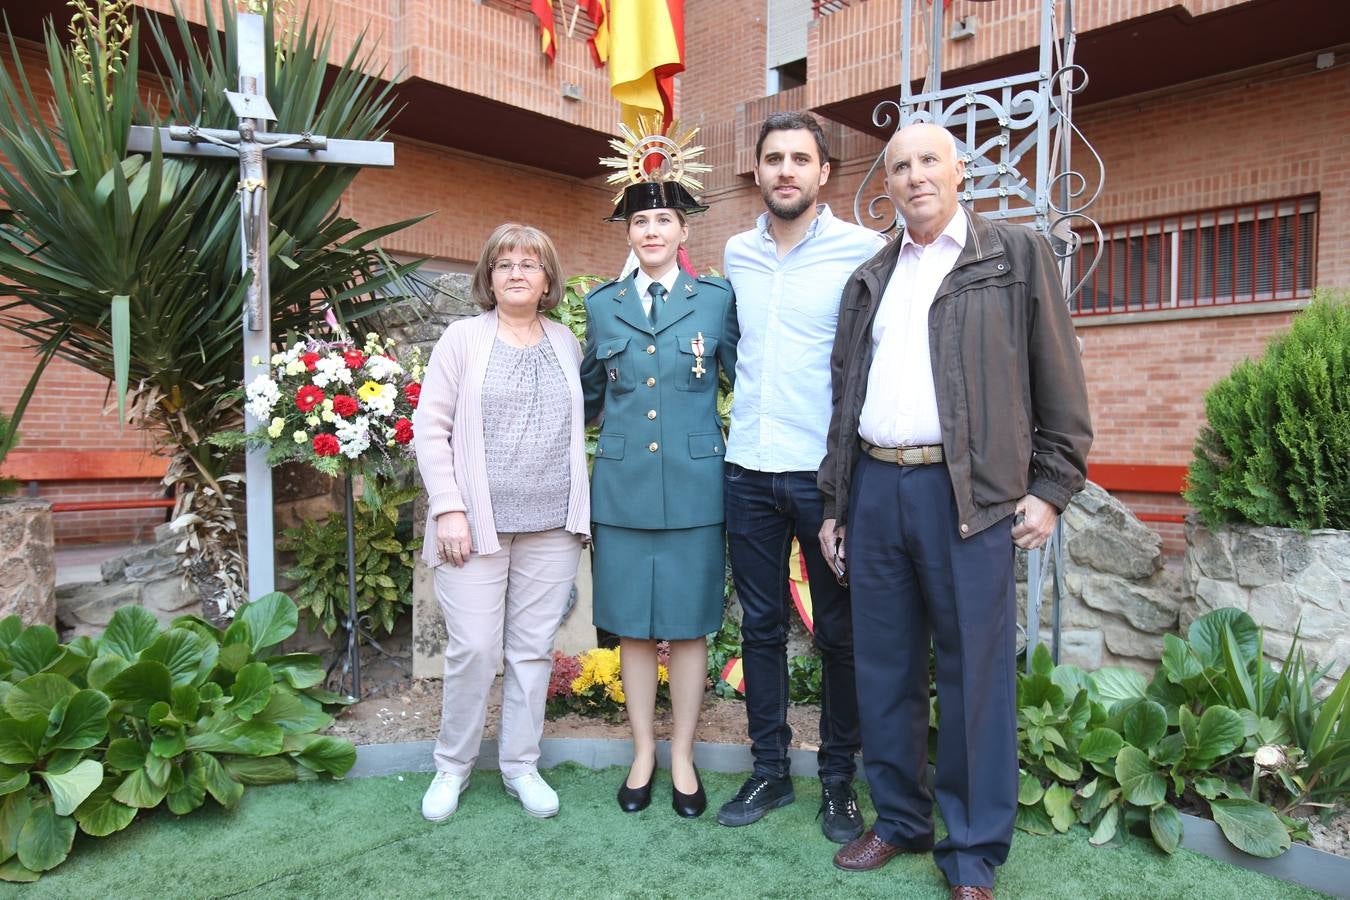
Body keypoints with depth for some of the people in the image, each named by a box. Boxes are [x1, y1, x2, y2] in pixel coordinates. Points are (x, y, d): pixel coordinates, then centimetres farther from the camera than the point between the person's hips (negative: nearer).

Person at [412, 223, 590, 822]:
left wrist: (583, 508, 6)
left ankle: (521, 766, 25)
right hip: (477, 523, -3)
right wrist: (448, 508, -10)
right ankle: (452, 765, 22)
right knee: (474, 649, -1)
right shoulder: (463, 337, 3)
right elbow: (431, 428, -1)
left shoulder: (566, 343, 12)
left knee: (533, 649, 8)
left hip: (552, 526, 3)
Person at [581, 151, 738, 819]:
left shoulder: (716, 299, 4)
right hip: (623, 484, 2)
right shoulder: (602, 305, 10)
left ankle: (682, 758, 25)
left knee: (688, 625, 7)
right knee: (630, 626, 9)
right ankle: (642, 754, 27)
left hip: (693, 484, -1)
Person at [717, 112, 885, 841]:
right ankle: (769, 771, 26)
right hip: (749, 471, 4)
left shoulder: (863, 251, -5)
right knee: (761, 625, 11)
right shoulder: (736, 254, 10)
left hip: (828, 472, -4)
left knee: (839, 631, 7)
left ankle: (838, 778, 24)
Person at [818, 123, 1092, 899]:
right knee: (884, 668, 11)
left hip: (968, 493, -4)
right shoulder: (870, 278, 18)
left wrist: (1052, 487, -4)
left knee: (974, 675, 2)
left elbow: (1058, 380, 2)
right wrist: (836, 502, 15)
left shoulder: (1018, 255, 6)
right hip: (874, 489, 5)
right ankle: (898, 820, 28)